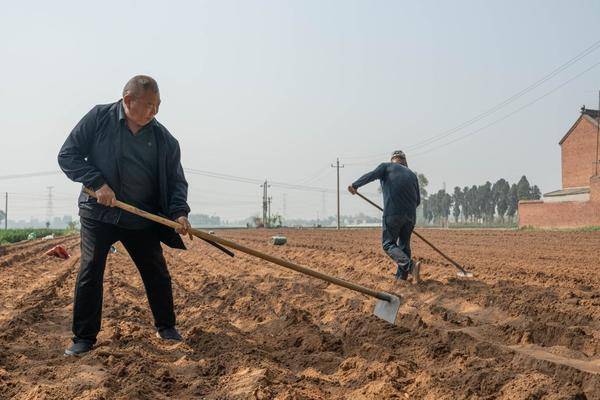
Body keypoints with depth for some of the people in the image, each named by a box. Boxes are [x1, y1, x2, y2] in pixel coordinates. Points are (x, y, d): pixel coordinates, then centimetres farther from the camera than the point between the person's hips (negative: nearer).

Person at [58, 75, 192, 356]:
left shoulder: (163, 139, 0)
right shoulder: (99, 118, -6)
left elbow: (176, 180, 4)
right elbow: (67, 155, -5)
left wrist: (179, 211, -14)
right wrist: (97, 182, -19)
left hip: (142, 218, 2)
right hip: (98, 213, -2)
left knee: (157, 273, 7)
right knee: (90, 272, -4)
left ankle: (166, 327, 27)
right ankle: (83, 337, 10)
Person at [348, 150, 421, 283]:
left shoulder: (387, 166, 8)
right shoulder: (412, 174, 21)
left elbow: (371, 175, -8)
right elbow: (418, 200, 18)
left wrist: (354, 185, 1)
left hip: (392, 214, -5)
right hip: (410, 216, 5)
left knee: (388, 244, 0)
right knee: (404, 245, 16)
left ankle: (410, 265, -21)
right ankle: (401, 276, 14)